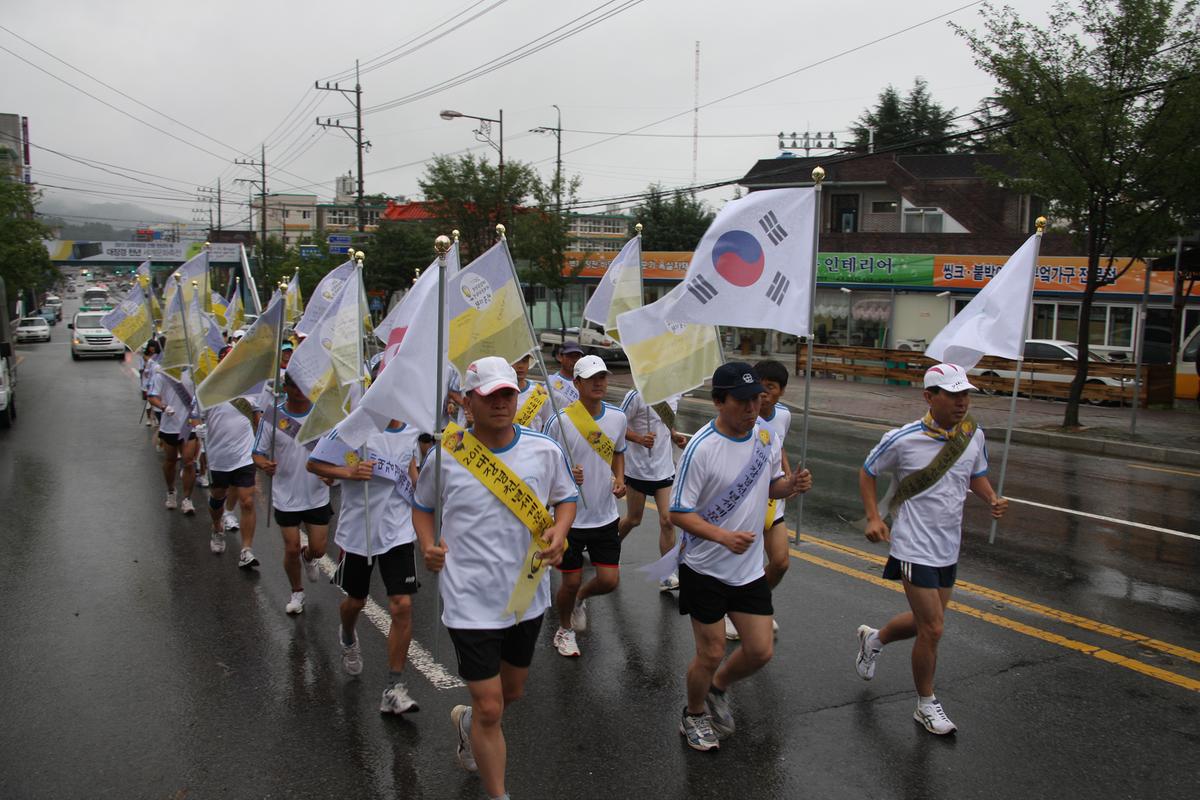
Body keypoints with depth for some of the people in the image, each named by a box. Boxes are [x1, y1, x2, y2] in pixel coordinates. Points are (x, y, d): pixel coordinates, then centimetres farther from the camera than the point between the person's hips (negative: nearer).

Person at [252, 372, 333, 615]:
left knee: (318, 549, 6)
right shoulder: (271, 418, -8)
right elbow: (258, 454, -3)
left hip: (318, 497, 1)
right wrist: (264, 464, -26)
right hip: (286, 498, -1)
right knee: (291, 549, 5)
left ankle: (308, 557, 43)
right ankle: (297, 592, 31)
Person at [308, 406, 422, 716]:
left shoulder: (412, 430, 0)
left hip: (398, 533, 2)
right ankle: (348, 639, 55)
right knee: (355, 600, 18)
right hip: (357, 531, -2)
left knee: (402, 606, -9)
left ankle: (394, 688, 2)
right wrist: (349, 472, -24)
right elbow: (314, 464, -8)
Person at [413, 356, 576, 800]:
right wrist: (428, 545, -9)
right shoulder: (446, 456, -9)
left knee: (512, 692, 24)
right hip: (471, 601, -4)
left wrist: (559, 530, -11)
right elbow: (422, 506, 8)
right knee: (490, 709, -2)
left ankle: (465, 720, 57)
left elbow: (566, 498, 9)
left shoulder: (545, 450, -6)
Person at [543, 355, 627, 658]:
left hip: (606, 516, 4)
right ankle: (564, 630, 35)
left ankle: (580, 599, 39)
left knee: (609, 580, 4)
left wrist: (620, 479, -1)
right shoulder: (561, 421, -16)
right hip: (570, 517, -4)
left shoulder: (618, 417, -1)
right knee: (571, 582, 5)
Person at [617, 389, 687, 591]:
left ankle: (667, 576, 5)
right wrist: (639, 438, -27)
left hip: (665, 470, 4)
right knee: (633, 519, 12)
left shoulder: (673, 395, 4)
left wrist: (674, 436, 1)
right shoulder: (637, 396, -16)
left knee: (667, 520, -3)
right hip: (638, 469, -4)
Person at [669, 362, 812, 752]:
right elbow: (678, 512, -18)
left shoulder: (766, 433, -3)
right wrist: (723, 537, -32)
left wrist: (791, 484, -11)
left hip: (750, 569, 5)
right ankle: (694, 714, 34)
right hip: (705, 570, -5)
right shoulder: (701, 448, -22)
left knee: (761, 651, 7)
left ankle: (717, 688, 38)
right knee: (711, 653, 5)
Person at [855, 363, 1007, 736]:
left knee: (926, 622, 17)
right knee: (932, 629, -5)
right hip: (914, 548, -6)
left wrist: (993, 499, -4)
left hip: (949, 548, 6)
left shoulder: (974, 435, -2)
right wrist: (874, 517, -12)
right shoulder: (902, 439, -16)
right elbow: (867, 473, -1)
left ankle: (874, 638, 47)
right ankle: (926, 705, 17)